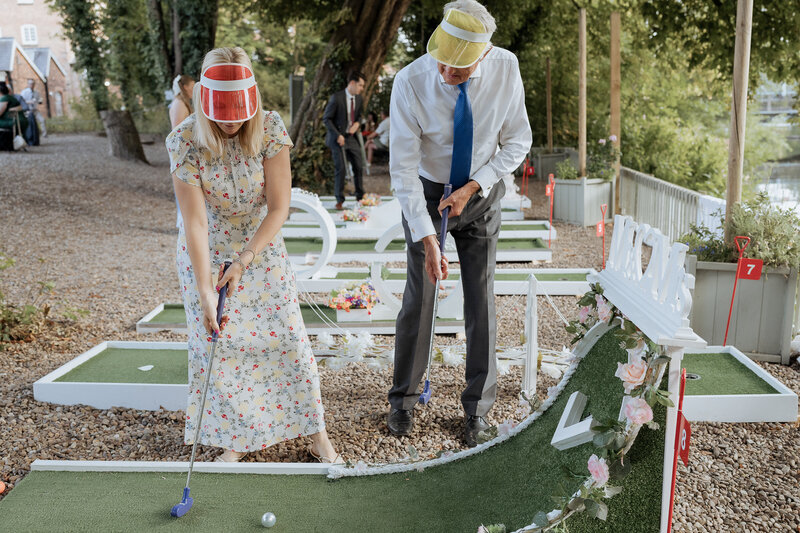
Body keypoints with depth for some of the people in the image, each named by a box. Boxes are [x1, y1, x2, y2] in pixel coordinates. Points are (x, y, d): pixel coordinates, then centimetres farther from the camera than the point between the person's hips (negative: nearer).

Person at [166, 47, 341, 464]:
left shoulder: (269, 128, -18)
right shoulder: (184, 141, -20)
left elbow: (279, 206, -16)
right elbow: (195, 219, -22)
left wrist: (243, 263, -19)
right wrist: (204, 289, -27)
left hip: (261, 243, 1)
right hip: (206, 250, 0)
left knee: (287, 334, -1)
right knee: (216, 343, 1)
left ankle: (316, 434, 13)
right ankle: (233, 438, 19)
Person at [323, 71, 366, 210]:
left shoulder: (358, 99, 5)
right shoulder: (336, 98, -14)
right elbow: (326, 119, -10)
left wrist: (357, 124, -5)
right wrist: (338, 135, -16)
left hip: (351, 137, 5)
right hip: (338, 138, -5)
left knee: (358, 166, 4)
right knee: (340, 168, -5)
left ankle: (360, 197, 19)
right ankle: (339, 200, 6)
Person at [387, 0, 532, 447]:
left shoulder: (506, 68, -19)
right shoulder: (410, 82, -25)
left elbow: (518, 142, -7)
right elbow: (403, 168, -23)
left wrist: (473, 187, -19)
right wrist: (427, 237, -28)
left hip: (482, 191, 2)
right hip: (426, 193, -1)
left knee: (482, 299, 4)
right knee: (419, 297, 4)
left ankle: (478, 407, 20)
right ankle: (404, 398, 24)